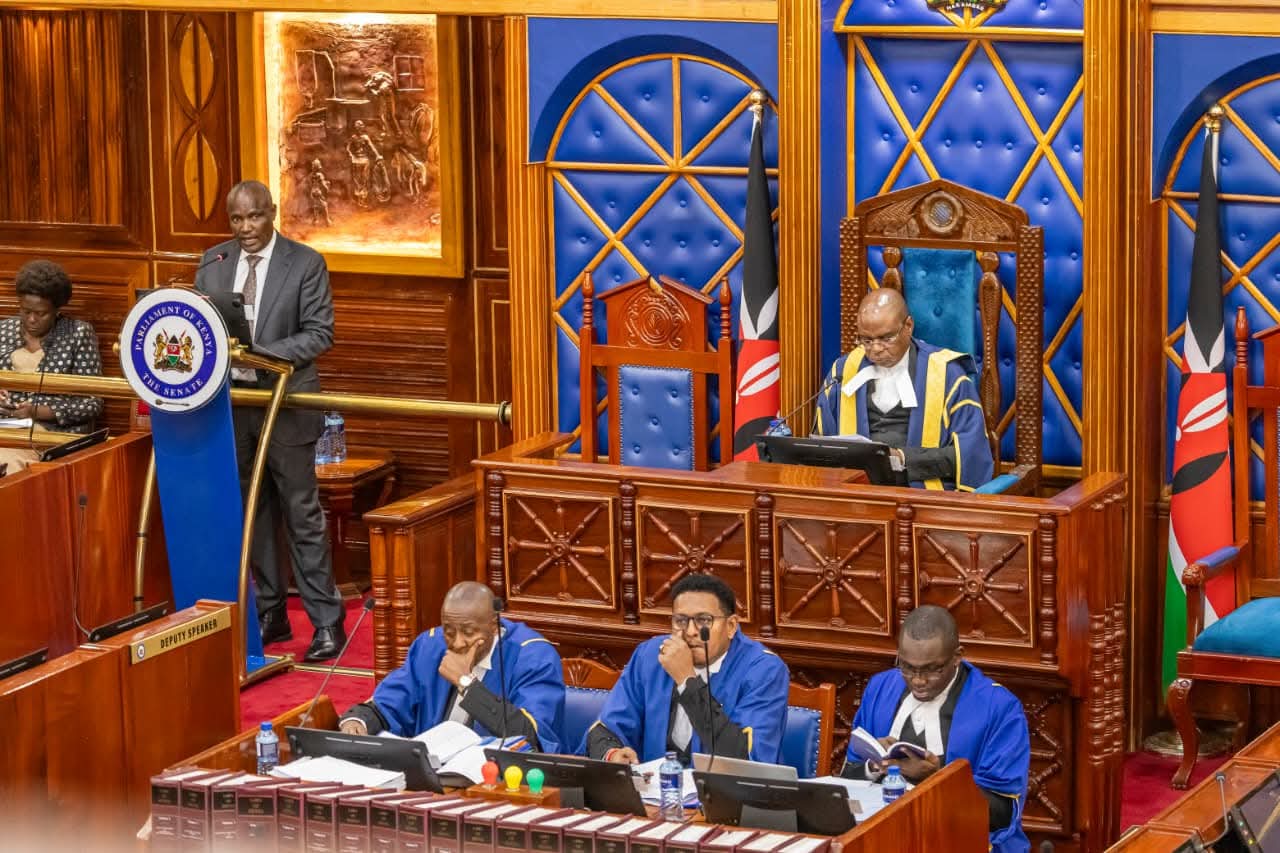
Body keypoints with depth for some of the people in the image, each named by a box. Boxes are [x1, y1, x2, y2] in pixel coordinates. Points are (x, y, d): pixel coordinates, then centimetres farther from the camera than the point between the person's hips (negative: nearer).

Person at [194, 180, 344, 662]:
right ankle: (269, 615, 20)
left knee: (302, 515, -1)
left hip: (285, 405, -4)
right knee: (252, 514, 11)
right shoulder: (212, 263, 7)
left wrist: (261, 353, -22)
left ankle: (326, 621, 4)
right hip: (230, 404, 4)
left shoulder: (305, 264, -6)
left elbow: (320, 333, -10)